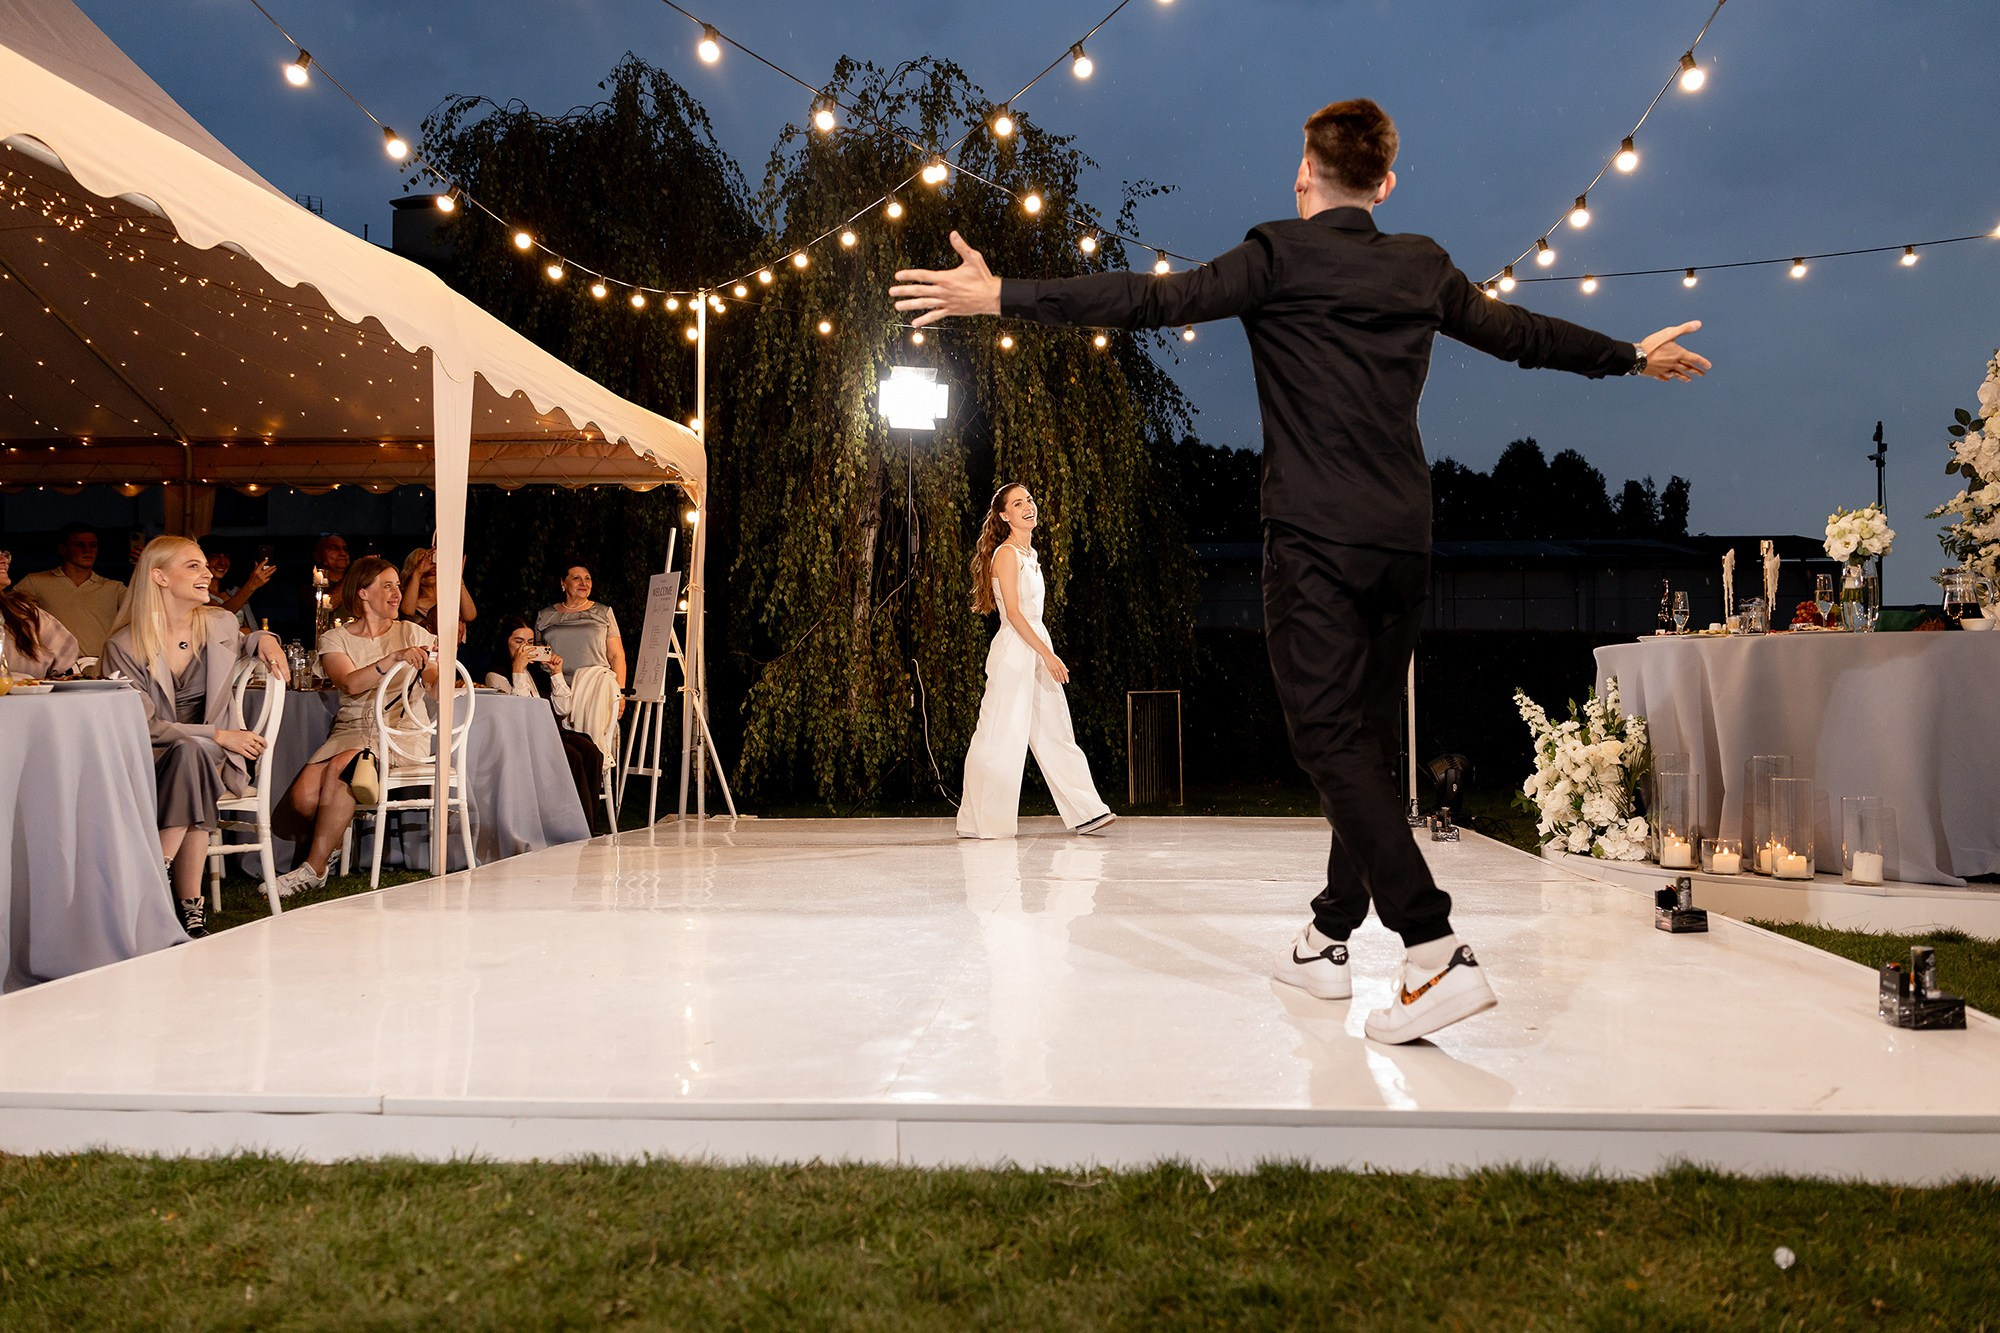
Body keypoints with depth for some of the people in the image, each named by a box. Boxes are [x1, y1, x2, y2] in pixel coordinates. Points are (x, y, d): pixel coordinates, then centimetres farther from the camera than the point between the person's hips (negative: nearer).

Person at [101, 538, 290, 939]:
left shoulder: (220, 625, 7)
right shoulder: (123, 646, -6)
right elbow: (141, 726, -12)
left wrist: (263, 639, 9)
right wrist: (216, 736, -20)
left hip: (213, 759, 3)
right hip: (150, 763, -3)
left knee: (189, 756, -34)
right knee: (190, 751, -37)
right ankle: (191, 907, -38)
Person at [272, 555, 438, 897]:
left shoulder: (411, 633, 10)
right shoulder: (335, 639, 9)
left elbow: (437, 688, 1)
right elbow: (351, 684, -12)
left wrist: (440, 662, -21)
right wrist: (394, 658, -26)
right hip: (351, 730, 2)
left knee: (338, 770, -31)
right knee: (302, 797, -22)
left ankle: (314, 868, -17)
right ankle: (330, 846, 12)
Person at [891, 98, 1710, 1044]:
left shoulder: (1279, 257, -1)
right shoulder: (1423, 270, 15)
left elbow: (1151, 300, -9)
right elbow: (1523, 333, 27)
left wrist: (1003, 297, -7)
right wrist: (1631, 356, 45)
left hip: (1313, 538, -6)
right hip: (1403, 540, 6)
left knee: (1331, 740, -8)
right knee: (1365, 737, 13)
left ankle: (1437, 954, -20)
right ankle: (1330, 939, 23)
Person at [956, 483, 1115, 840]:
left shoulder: (1030, 553, 17)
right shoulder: (1006, 553, -10)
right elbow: (1013, 613, -16)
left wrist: (1047, 654, 18)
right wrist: (1048, 654, -19)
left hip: (1036, 648, 9)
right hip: (1013, 651, -9)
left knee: (1055, 733, 9)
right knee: (1002, 737, -4)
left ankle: (1085, 812, 12)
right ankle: (982, 821, 5)